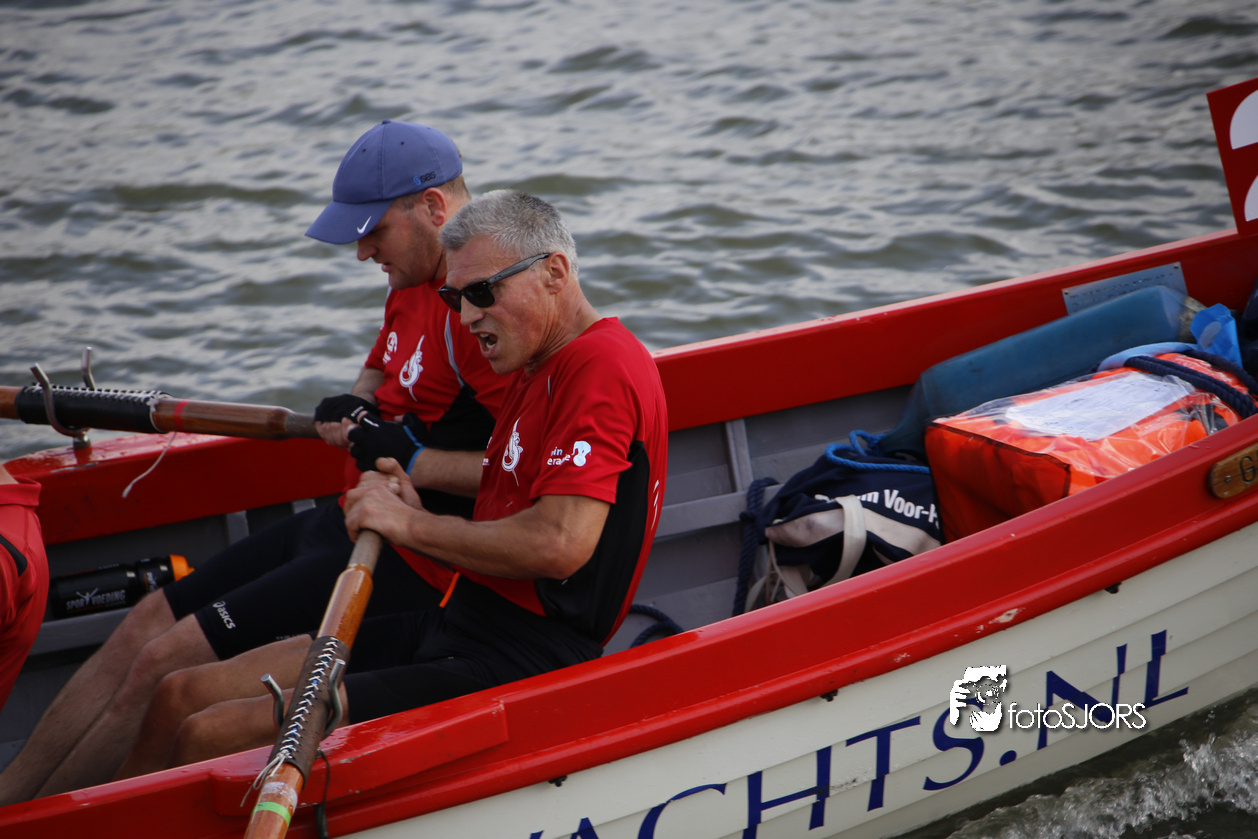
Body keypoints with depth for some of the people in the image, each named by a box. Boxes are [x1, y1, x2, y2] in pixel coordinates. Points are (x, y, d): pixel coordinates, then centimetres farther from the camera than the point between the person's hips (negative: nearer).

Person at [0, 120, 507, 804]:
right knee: (147, 623, 4)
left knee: (166, 667, -14)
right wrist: (351, 411, 7)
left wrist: (412, 460, -25)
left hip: (406, 560, -10)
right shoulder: (414, 281, 11)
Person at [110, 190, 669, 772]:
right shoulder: (536, 370, 20)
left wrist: (412, 526, -13)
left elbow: (560, 544, -26)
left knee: (211, 737, -20)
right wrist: (419, 518, 1)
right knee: (188, 694, 1)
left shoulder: (603, 366, -13)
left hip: (515, 668, -10)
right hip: (452, 626, 10)